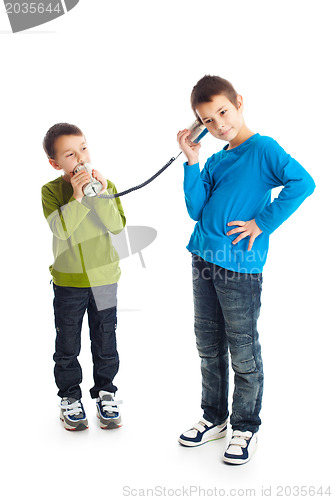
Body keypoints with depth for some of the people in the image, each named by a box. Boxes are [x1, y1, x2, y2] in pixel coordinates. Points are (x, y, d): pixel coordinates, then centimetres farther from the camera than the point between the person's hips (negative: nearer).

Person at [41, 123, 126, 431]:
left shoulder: (106, 185, -1)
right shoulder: (51, 190, -7)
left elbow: (117, 226, -13)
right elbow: (60, 229, -21)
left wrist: (101, 194, -23)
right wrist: (77, 197, -29)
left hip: (104, 278, 1)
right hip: (68, 281, -1)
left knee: (105, 342, 11)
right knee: (68, 344, 10)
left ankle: (105, 392, 27)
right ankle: (70, 397, 25)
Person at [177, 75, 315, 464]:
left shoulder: (263, 148, -6)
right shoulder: (214, 163, 13)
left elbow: (302, 183, -20)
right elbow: (196, 210, 3)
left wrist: (261, 224, -16)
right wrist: (192, 162, -2)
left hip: (240, 267, -7)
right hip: (203, 261, 7)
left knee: (243, 352, 4)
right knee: (209, 347, 16)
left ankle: (246, 428, 20)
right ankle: (214, 418, 32)